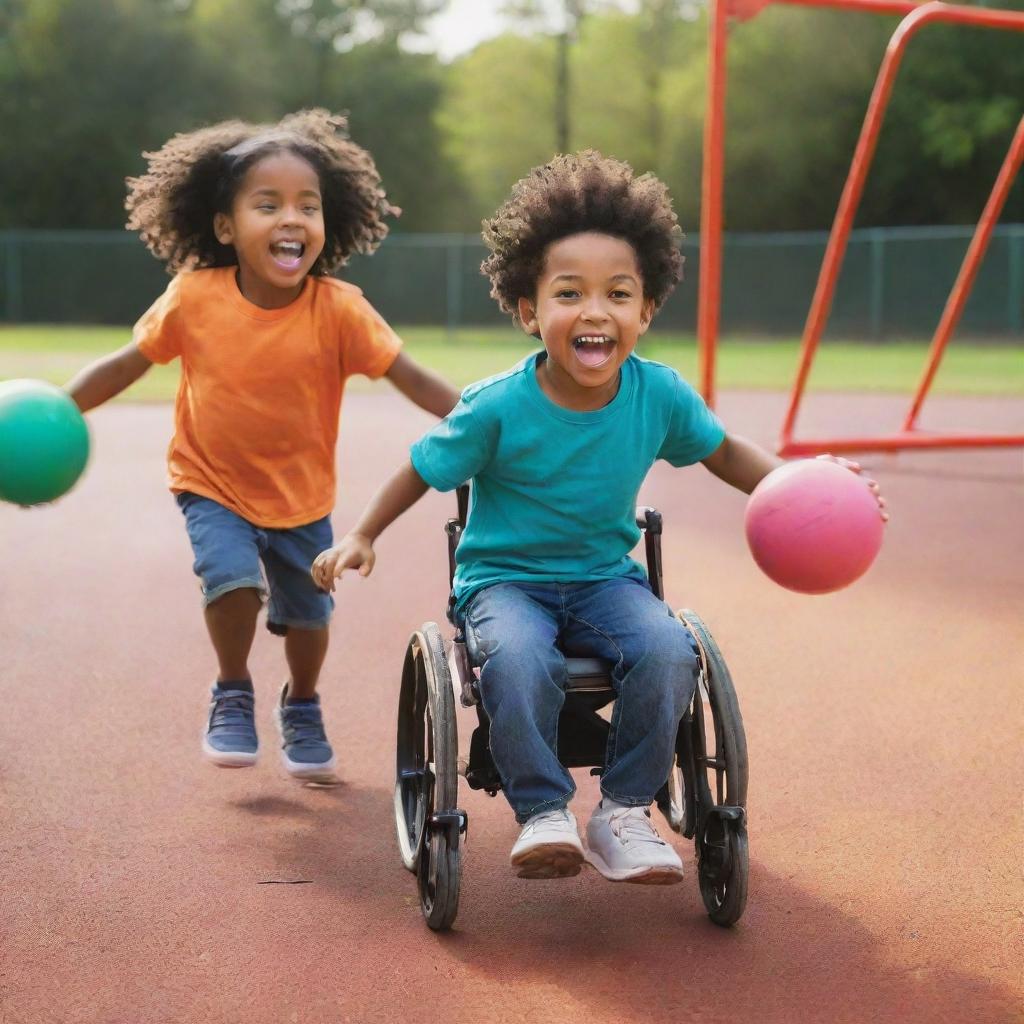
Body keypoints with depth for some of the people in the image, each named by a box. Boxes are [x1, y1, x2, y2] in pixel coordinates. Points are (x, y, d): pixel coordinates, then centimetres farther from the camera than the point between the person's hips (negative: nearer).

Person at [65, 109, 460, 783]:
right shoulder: (193, 297, -18)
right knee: (234, 578, -24)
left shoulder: (338, 308, -21)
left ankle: (302, 707, 43)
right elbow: (127, 365, -7)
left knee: (306, 611, 10)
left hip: (302, 493, 1)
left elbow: (412, 378, -22)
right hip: (212, 483, -1)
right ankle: (233, 695, 6)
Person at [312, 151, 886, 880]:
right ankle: (544, 812, -17)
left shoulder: (659, 395, -8)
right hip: (505, 580, -3)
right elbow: (424, 471, -1)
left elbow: (726, 452, 9)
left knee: (667, 650, -28)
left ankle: (626, 812, -10)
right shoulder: (499, 408, -16)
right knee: (518, 659, -36)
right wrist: (363, 537, -3)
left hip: (606, 578, 3)